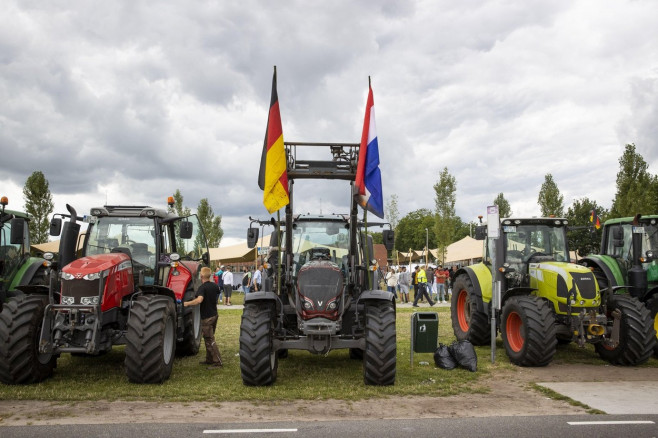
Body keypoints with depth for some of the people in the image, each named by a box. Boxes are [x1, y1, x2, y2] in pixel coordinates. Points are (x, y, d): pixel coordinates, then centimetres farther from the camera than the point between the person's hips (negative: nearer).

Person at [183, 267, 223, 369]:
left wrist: (187, 303, -24)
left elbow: (199, 299, -36)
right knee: (209, 338, 19)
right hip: (214, 315, 8)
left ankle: (217, 362, -6)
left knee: (210, 340, -5)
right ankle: (209, 359, 25)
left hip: (206, 317, -8)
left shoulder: (202, 287, -19)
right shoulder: (215, 286, 5)